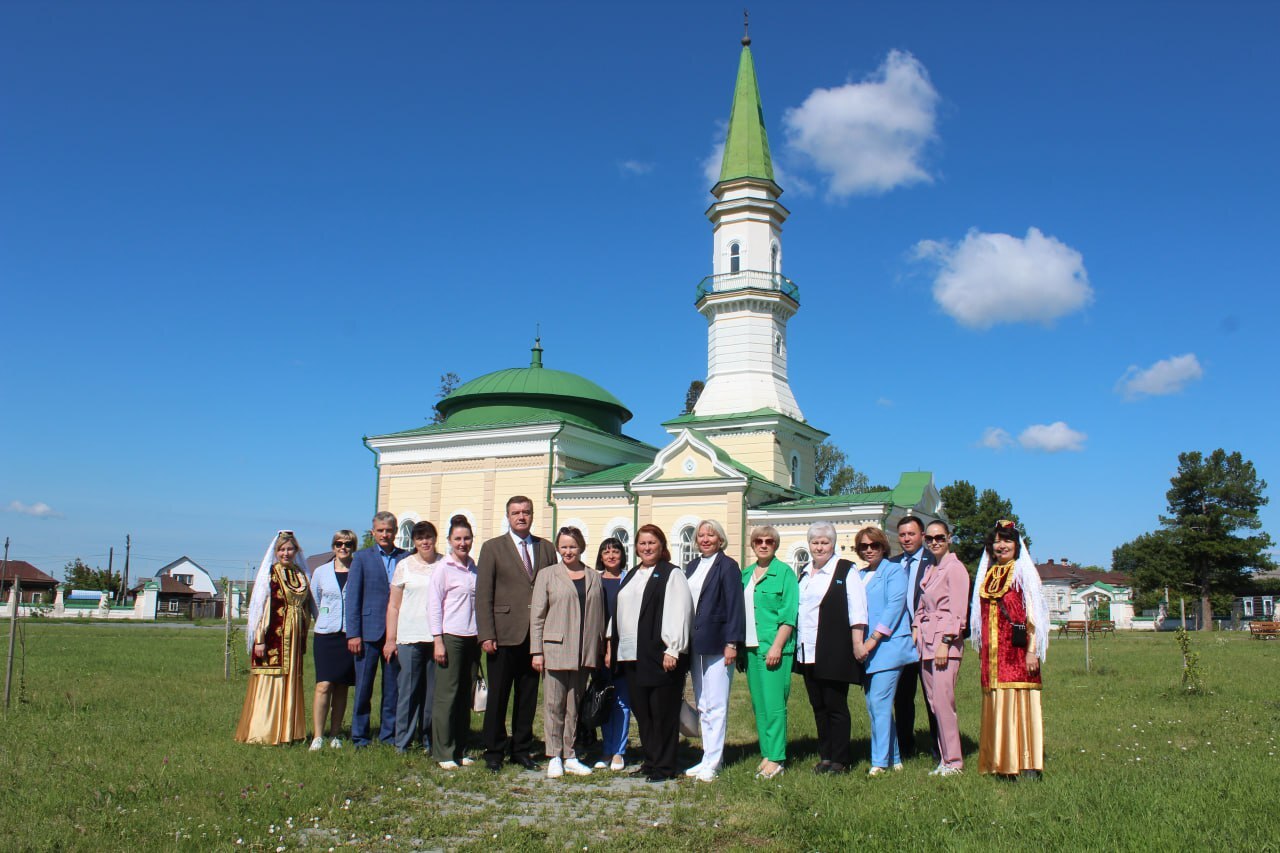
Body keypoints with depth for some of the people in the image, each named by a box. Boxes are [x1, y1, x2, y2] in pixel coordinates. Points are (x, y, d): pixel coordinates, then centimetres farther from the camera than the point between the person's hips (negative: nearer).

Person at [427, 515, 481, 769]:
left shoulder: (474, 567, 11)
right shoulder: (443, 568, -4)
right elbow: (434, 605, -5)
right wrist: (438, 641, -10)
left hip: (472, 638, 5)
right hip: (450, 637, -5)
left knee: (465, 696, 8)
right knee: (447, 695, -2)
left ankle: (459, 750, 17)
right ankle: (443, 753, 6)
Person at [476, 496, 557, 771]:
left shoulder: (546, 548, 11)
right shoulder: (493, 548, 2)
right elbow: (483, 594, -2)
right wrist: (486, 635, -10)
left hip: (536, 635, 3)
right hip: (504, 635, -3)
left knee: (528, 697, 10)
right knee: (498, 696, 4)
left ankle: (521, 750, 21)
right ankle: (494, 751, 16)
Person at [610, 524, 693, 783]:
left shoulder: (672, 575, -5)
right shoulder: (631, 576, 18)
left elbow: (678, 613, -12)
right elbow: (619, 612, 21)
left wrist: (672, 650, -19)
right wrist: (612, 646, 16)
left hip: (659, 655, -7)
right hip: (631, 655, 7)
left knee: (662, 712, -1)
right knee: (641, 711, 12)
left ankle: (664, 766, 8)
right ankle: (650, 761, 22)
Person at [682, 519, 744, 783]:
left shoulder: (728, 566, -5)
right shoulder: (692, 566, 15)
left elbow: (734, 606, -10)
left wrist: (732, 643, -15)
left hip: (717, 644, -7)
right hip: (694, 644, 7)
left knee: (716, 706, -4)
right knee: (702, 706, 11)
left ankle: (712, 763, 1)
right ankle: (708, 758, 19)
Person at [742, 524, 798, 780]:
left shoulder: (784, 572, -4)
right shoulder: (745, 574, 14)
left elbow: (789, 615, -9)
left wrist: (777, 646, -16)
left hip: (774, 648, -6)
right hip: (750, 647, 6)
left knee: (773, 704, -6)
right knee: (758, 704, 9)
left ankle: (777, 759, 1)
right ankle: (767, 754, 17)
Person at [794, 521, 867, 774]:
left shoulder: (846, 571, -3)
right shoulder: (805, 573, 16)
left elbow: (857, 611, -9)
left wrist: (857, 645, -15)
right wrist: (796, 644, 19)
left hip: (834, 653, -6)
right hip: (808, 653, 6)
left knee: (836, 705, -1)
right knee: (818, 706, 11)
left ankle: (840, 760, 8)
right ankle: (825, 756, 20)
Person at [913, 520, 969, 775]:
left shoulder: (955, 568, -7)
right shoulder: (929, 570, 18)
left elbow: (958, 611, -13)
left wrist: (945, 643, -17)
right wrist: (915, 633, 10)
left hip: (946, 640, -8)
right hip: (926, 642, 8)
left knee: (942, 701, -10)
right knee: (933, 702, 7)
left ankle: (953, 761, 0)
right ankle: (943, 757, 14)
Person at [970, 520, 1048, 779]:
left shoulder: (1023, 573, 0)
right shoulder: (987, 576, 15)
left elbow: (1033, 614, -6)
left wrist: (1032, 650, -14)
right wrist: (982, 653, 14)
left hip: (1017, 651, -5)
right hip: (993, 655, 5)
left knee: (1020, 702, -7)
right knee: (996, 705, 5)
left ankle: (1027, 765, -4)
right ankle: (1001, 762, 10)